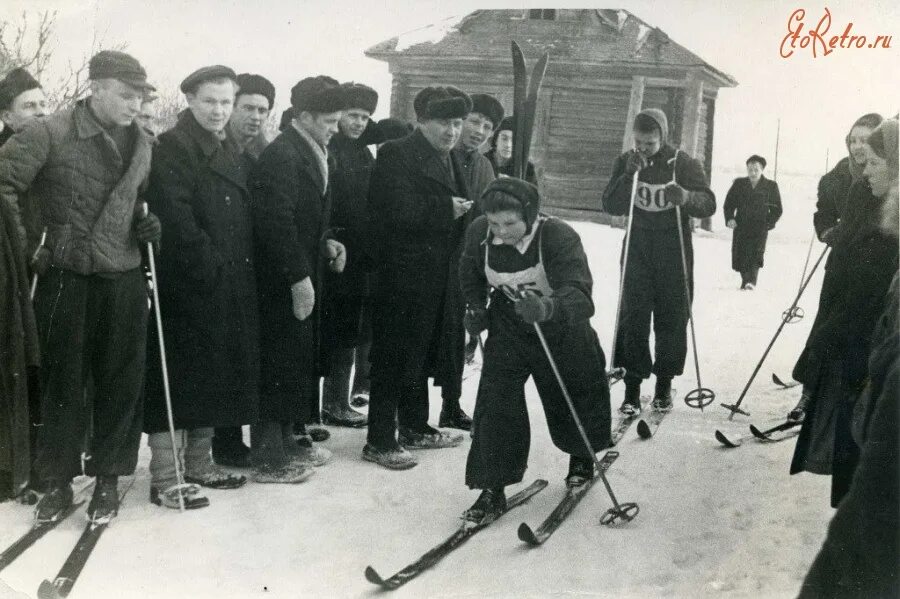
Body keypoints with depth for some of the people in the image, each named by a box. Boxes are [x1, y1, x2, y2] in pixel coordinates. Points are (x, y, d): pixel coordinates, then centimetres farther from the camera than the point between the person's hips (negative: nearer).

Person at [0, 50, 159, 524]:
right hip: (66, 277, -4)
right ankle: (57, 480, 20)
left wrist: (144, 223, 5)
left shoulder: (142, 143, 10)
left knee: (121, 382, 6)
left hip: (124, 278, 4)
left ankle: (108, 477, 20)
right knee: (63, 380, 6)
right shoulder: (51, 134, -8)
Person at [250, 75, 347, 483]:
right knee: (279, 363, -3)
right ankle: (269, 458, 7)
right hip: (283, 281, -9)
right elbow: (276, 221, -22)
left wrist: (326, 243, 7)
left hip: (304, 275, 9)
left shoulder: (313, 154, 14)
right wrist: (299, 277, -23)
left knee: (300, 361, 15)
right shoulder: (280, 155, -16)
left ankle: (288, 441, 27)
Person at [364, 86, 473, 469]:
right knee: (394, 358, -3)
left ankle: (415, 428, 31)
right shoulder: (397, 155, -10)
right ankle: (380, 441, 5)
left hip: (439, 276, 9)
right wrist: (445, 208, -21)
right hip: (404, 276, -9)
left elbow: (458, 209, 25)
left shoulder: (450, 160, 17)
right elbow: (395, 208, -23)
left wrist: (464, 211, 5)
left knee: (422, 355, 18)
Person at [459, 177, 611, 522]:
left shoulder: (559, 237, -32)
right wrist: (475, 307, -9)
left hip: (561, 329, -2)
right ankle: (492, 489, -2)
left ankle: (581, 457, 46)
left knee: (571, 399, 15)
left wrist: (547, 307, -64)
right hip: (508, 329, 3)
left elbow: (578, 293, -45)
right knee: (495, 402, -10)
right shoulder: (479, 234, -17)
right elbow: (471, 274, 7)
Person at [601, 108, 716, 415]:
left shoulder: (684, 163, -4)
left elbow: (709, 204, -9)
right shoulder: (626, 162, 1)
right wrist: (629, 176, -22)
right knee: (633, 318, -6)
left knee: (672, 320, 5)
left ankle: (664, 383, 19)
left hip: (674, 254, -1)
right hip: (638, 251, 1)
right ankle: (632, 386, -2)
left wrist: (686, 196, -31)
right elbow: (611, 206, -6)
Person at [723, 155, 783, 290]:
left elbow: (777, 209, 10)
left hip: (760, 228, -2)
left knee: (756, 254, -18)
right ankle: (745, 280, 20)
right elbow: (728, 204, 15)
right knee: (739, 256, 1)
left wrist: (769, 223, -6)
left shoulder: (771, 186, 6)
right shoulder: (739, 184, 9)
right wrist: (729, 218, -2)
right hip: (741, 227, 2)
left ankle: (751, 281, -26)